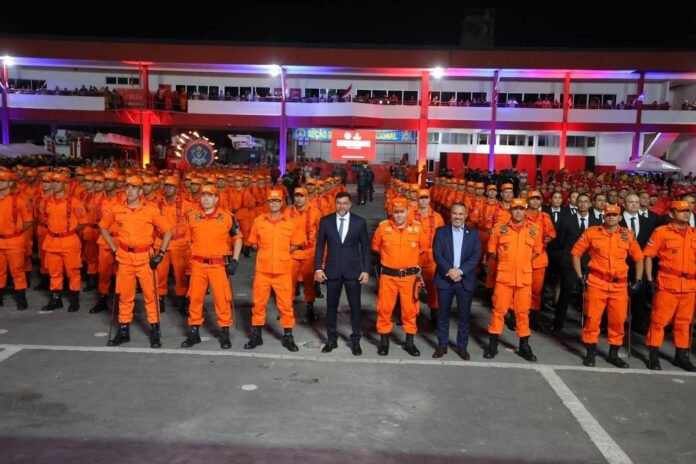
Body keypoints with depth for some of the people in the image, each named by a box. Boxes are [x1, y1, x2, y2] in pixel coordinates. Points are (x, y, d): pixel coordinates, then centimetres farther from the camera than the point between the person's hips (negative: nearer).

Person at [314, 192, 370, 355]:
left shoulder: (360, 222, -1)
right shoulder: (325, 221, 1)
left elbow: (365, 247, 2)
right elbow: (320, 246, 3)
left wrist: (366, 270, -4)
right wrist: (318, 268, -3)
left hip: (353, 270, -1)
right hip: (332, 270, 1)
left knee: (355, 306, 5)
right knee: (331, 306, 9)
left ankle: (355, 340, 18)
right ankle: (331, 339, 23)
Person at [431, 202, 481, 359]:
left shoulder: (473, 233, 6)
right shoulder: (441, 231, 4)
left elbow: (476, 256, -4)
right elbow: (437, 254, -5)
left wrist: (460, 271, -16)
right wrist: (449, 270, -18)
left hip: (465, 280, 0)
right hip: (445, 279, 0)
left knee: (464, 315, 6)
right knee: (443, 314, 7)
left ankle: (462, 346, 18)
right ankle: (442, 345, 19)